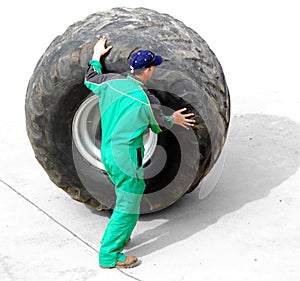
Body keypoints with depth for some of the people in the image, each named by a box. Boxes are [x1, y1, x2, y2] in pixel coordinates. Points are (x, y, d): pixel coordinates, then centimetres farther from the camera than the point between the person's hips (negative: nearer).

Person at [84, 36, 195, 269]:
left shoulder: (111, 82, -2)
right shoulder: (146, 100, -18)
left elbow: (90, 80, 21)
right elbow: (160, 125, 1)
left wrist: (97, 56, 34)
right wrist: (174, 120, 22)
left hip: (108, 152, 8)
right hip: (126, 157, -8)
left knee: (130, 193, 26)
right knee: (127, 206, 2)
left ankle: (119, 237, 38)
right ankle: (109, 255, 8)